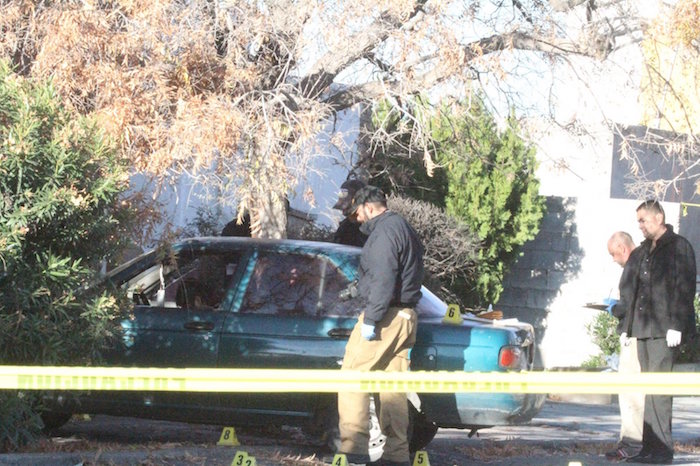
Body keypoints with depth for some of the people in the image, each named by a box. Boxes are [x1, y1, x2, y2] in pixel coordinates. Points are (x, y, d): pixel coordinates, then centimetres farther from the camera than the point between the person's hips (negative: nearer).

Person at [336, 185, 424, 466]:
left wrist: (370, 320, -21)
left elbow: (383, 280, -20)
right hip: (405, 317, 10)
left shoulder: (384, 231, -10)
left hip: (384, 317, -10)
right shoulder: (405, 230, 22)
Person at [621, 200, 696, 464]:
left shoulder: (679, 247, -4)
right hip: (644, 328, 8)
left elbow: (685, 289, -11)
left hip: (665, 329, -8)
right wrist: (626, 327, 18)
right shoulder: (642, 252, 20)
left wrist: (676, 326, -17)